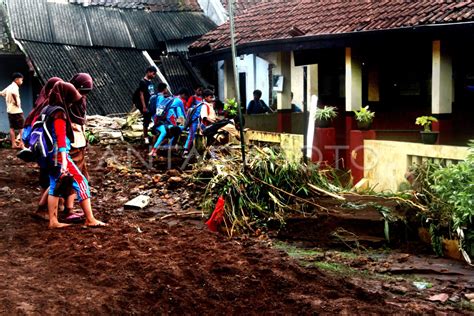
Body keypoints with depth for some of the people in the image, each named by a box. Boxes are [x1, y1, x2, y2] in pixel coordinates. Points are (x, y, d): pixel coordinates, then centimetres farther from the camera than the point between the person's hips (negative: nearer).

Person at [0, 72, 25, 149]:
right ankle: (21, 144, -3)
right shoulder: (15, 87, -13)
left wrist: (8, 101, 14)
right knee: (21, 128, -1)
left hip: (10, 110, 9)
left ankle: (14, 144, 11)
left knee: (12, 128, 9)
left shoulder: (9, 87, 14)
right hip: (16, 111, -9)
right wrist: (17, 102, -22)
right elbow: (13, 94, -35)